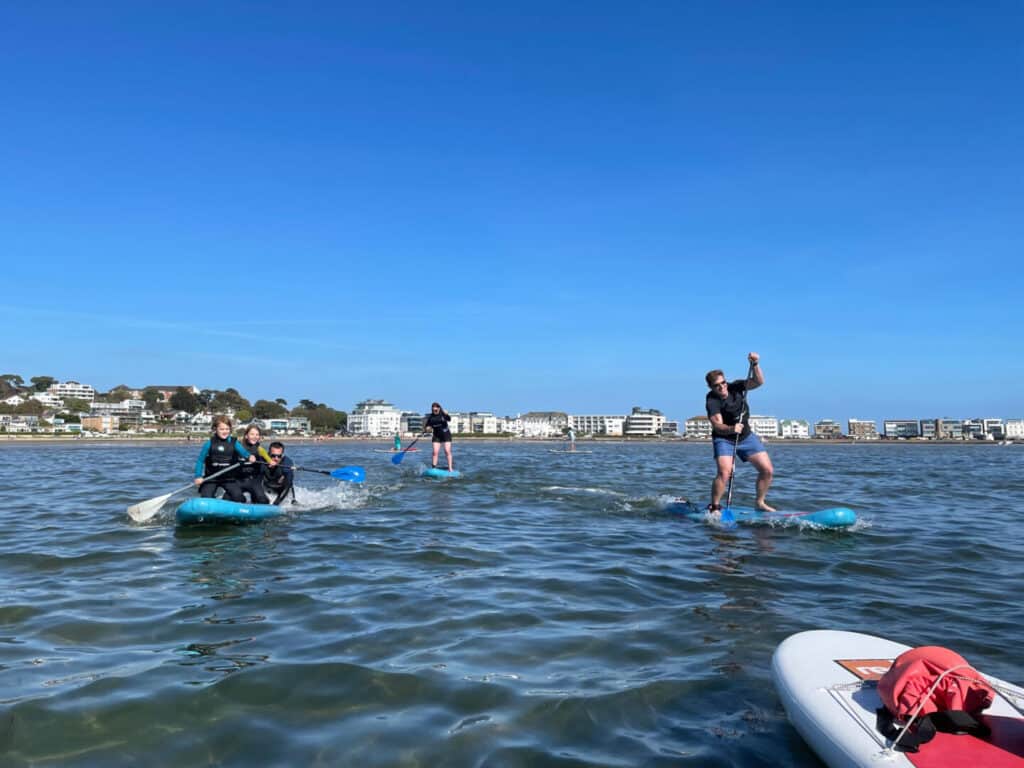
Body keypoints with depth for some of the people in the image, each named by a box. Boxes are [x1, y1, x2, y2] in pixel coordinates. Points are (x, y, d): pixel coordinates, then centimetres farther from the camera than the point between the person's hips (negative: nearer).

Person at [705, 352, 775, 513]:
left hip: (747, 436, 5)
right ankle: (714, 506, -6)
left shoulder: (735, 387, -9)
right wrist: (731, 429, -51)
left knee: (767, 470, 0)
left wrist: (755, 364, -34)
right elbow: (717, 425, -32)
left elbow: (759, 382, -19)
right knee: (724, 473, -24)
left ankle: (760, 502, 19)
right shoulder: (711, 400, -21)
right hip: (724, 439, -5)